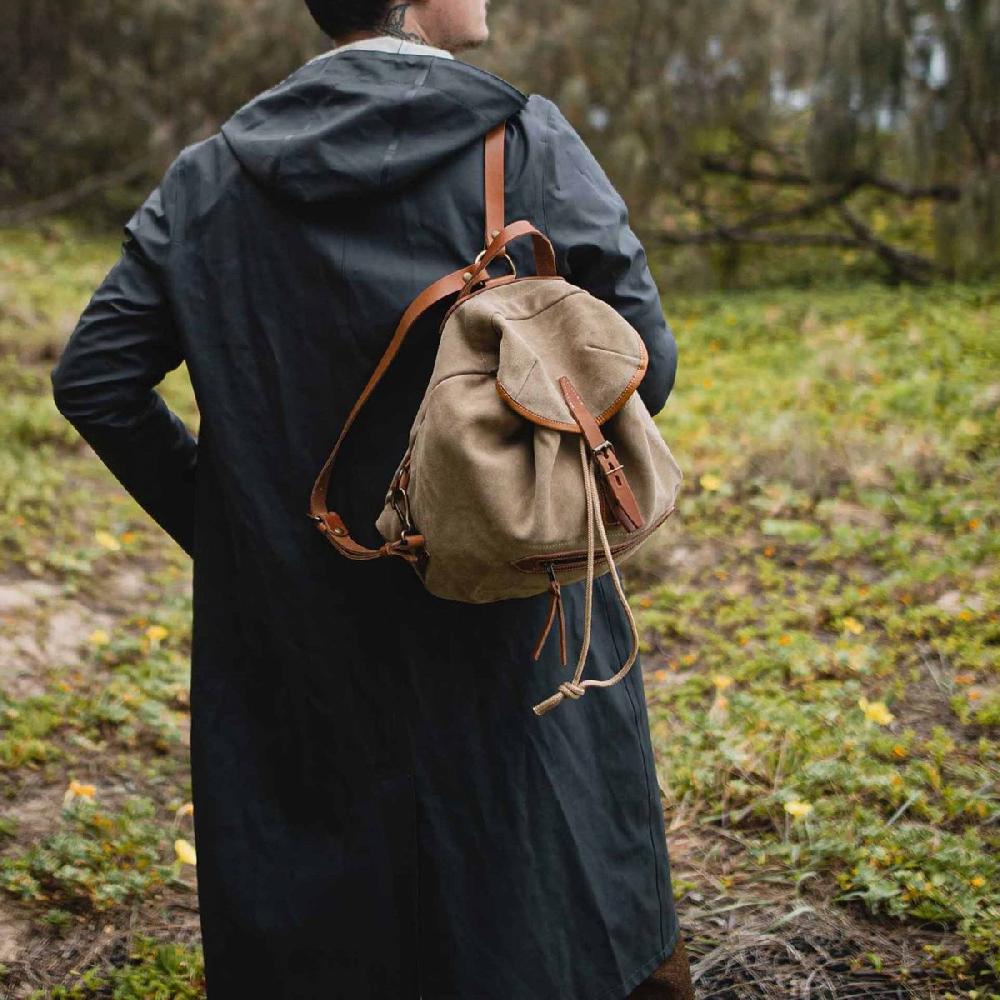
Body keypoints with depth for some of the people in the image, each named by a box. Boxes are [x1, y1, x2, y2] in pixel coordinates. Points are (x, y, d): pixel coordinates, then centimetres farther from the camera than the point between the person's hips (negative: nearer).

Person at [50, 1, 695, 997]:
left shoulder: (211, 174, 1)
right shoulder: (526, 142, -9)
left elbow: (93, 377, 1)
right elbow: (641, 364, -9)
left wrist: (219, 522, 9)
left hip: (289, 631, 3)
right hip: (505, 626, -2)